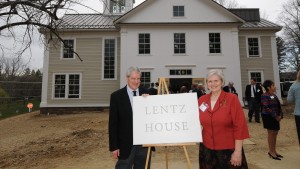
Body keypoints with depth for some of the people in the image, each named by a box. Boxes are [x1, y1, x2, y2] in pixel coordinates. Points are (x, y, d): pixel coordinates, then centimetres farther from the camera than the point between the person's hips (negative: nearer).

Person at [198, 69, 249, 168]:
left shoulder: (232, 98, -11)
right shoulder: (201, 100, -1)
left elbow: (239, 126, -12)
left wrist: (238, 151, -13)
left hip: (228, 149, -3)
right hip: (207, 149, 3)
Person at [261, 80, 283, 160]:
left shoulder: (274, 95, 12)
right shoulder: (265, 96, -16)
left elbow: (278, 106, 15)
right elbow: (266, 108, -21)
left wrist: (280, 115, 3)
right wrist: (275, 116, -18)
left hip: (275, 117, 9)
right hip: (268, 117, -9)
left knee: (275, 133, 13)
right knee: (271, 133, -2)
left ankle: (274, 151, 25)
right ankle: (271, 152, 9)